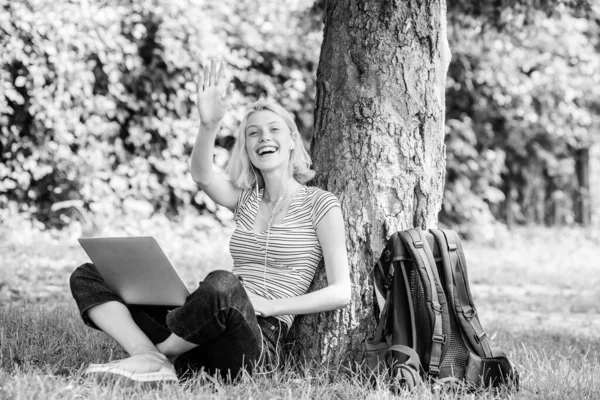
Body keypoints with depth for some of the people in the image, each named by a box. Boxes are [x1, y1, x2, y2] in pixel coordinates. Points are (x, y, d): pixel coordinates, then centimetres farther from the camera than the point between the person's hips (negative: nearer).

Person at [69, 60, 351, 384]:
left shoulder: (320, 205, 5)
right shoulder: (246, 199, 19)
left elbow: (340, 292, -2)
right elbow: (203, 176, -5)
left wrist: (269, 305, -12)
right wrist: (209, 125, -24)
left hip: (261, 338, -6)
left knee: (222, 284, -41)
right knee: (87, 277, -1)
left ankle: (154, 354, -16)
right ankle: (155, 363, -24)